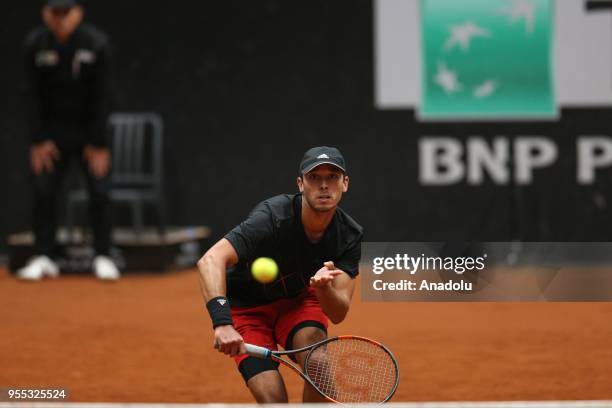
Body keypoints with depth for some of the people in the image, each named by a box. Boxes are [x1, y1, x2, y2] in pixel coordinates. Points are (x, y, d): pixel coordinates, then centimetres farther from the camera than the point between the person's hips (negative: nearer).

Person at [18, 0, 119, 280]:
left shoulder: (97, 44, -15)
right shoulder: (35, 44, -10)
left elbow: (103, 96, -11)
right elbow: (33, 94, -4)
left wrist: (99, 143, -12)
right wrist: (38, 140, -9)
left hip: (89, 129, -2)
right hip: (53, 129, 2)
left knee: (99, 192, -5)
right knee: (44, 192, -3)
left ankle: (102, 257, 3)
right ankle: (44, 258, 3)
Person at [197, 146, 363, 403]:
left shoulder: (350, 235, -19)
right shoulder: (273, 217, -33)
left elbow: (338, 314, -21)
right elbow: (210, 261, -45)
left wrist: (323, 286, -45)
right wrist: (222, 322, -60)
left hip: (297, 299, 3)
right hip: (246, 305, -3)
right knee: (272, 400, -19)